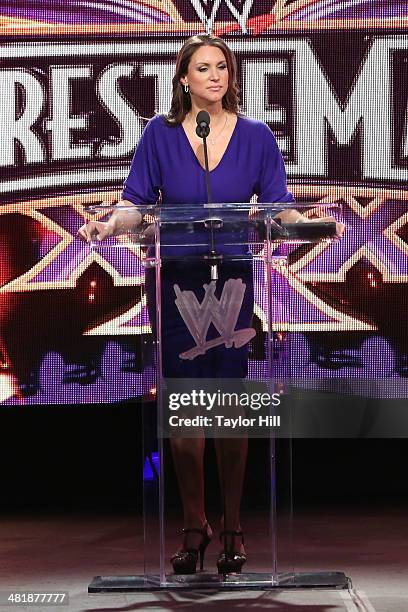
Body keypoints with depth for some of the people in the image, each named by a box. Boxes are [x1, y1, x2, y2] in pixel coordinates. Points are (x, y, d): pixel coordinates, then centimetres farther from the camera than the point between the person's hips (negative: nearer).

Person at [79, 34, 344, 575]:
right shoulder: (161, 134, 3)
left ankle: (232, 529, 10)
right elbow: (138, 201, 1)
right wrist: (112, 223, -19)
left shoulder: (255, 136, 4)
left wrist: (305, 222, -18)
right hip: (175, 283, 0)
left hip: (233, 282, 0)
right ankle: (194, 527, 11)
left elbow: (278, 205, 2)